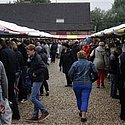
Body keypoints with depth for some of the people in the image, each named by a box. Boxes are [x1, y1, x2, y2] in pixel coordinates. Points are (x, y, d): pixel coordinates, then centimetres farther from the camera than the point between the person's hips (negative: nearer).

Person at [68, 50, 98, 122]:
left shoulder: (75, 64, -2)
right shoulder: (90, 63, 2)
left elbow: (70, 74, -6)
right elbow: (96, 73, 0)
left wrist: (73, 80, 10)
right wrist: (92, 80, 13)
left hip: (76, 84, 1)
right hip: (87, 84, 0)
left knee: (79, 98, 19)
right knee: (85, 100, -2)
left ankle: (81, 111, 34)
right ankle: (83, 115, -10)